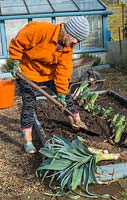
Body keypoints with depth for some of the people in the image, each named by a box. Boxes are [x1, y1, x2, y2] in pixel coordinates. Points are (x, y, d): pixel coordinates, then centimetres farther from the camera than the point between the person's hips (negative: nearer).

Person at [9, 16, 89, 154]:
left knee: (66, 95, 9)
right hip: (27, 71, -6)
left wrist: (61, 92, -13)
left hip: (49, 73, 6)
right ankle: (27, 140, -3)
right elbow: (17, 42, -23)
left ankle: (77, 123, 30)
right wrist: (16, 63, -19)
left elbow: (64, 69, -12)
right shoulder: (40, 30, -33)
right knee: (29, 102, -12)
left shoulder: (68, 46, -12)